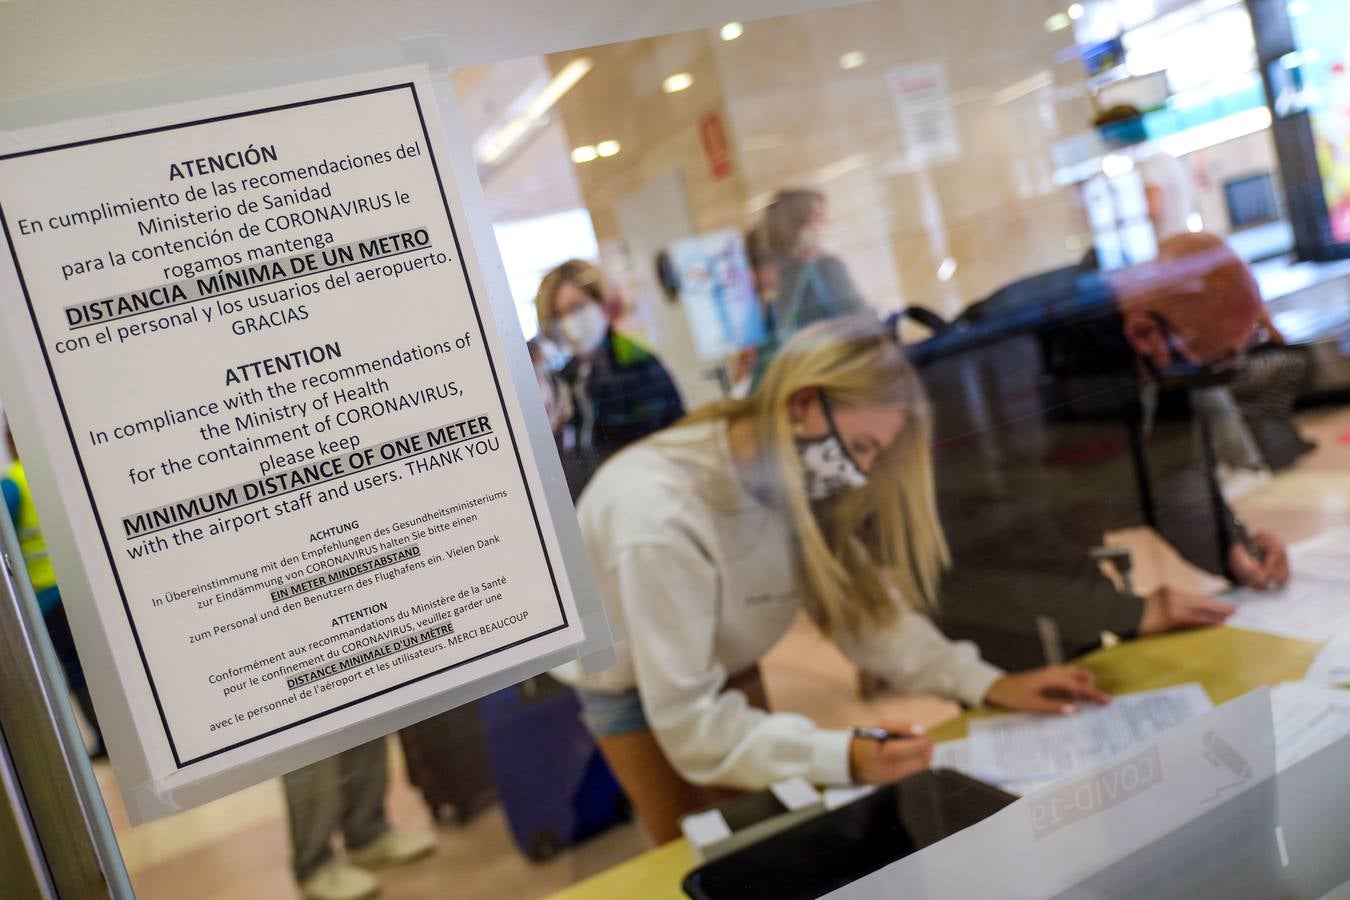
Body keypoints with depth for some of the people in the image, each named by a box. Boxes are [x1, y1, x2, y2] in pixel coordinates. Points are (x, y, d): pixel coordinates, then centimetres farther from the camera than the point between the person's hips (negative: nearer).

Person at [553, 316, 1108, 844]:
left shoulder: (790, 480, -19)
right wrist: (843, 758, -46)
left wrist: (987, 684, -23)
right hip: (630, 683, -5)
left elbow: (861, 602, -13)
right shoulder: (661, 519, -40)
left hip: (723, 663, 5)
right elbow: (689, 725, -37)